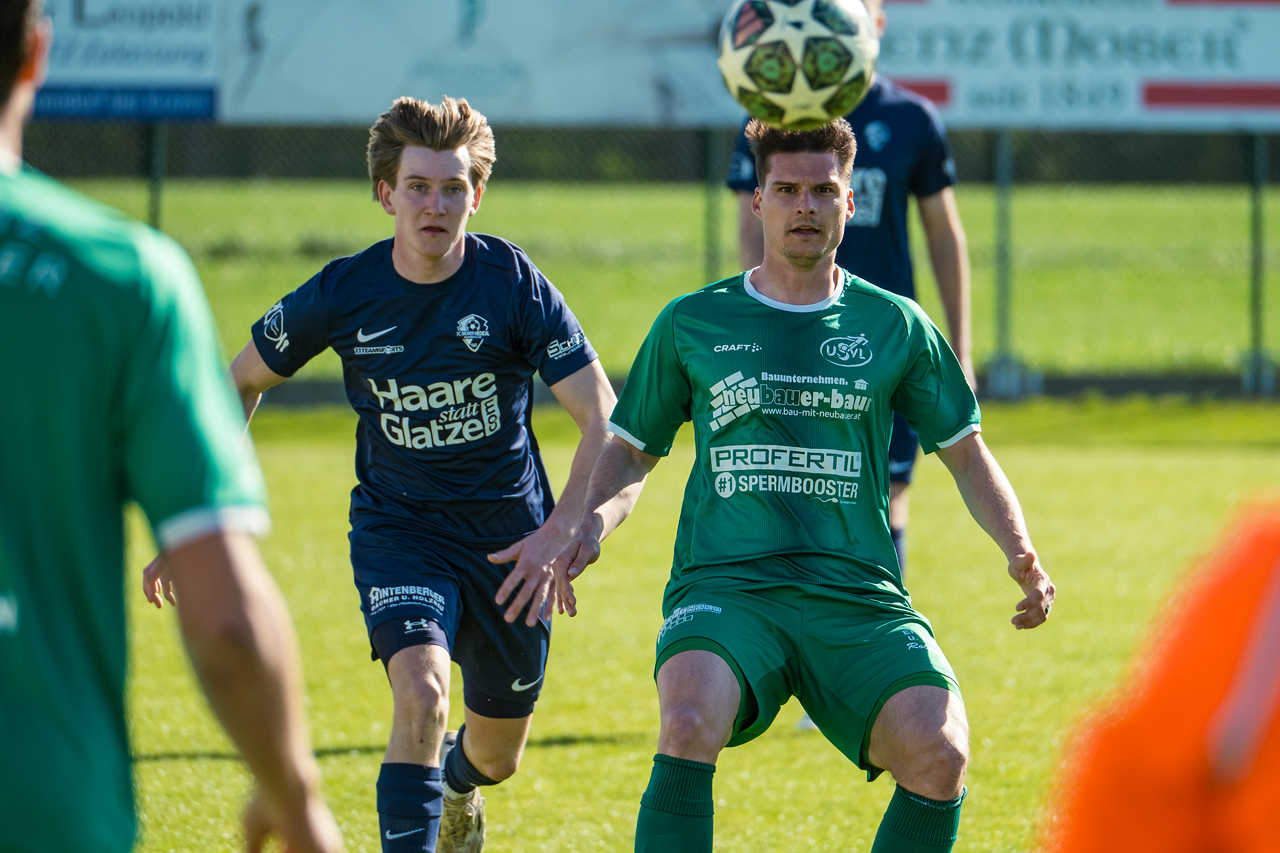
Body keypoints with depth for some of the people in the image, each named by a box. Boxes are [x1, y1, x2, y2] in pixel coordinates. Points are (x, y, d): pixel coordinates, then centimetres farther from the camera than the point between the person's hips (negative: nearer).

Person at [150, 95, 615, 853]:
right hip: (396, 527, -1)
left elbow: (603, 422, -16)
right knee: (422, 696, -29)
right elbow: (243, 382, 5)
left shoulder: (514, 284, -16)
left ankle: (455, 789, 53)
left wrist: (559, 535, -30)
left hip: (509, 537, 1)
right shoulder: (343, 294, -12)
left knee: (496, 755, 15)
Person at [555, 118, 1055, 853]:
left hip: (858, 596, 1)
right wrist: (594, 522, -2)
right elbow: (632, 455, 20)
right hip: (725, 585, -1)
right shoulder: (692, 324, 13)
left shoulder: (895, 325, 14)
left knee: (940, 754, -26)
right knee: (690, 720, -35)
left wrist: (1021, 554, 5)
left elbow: (967, 455, 21)